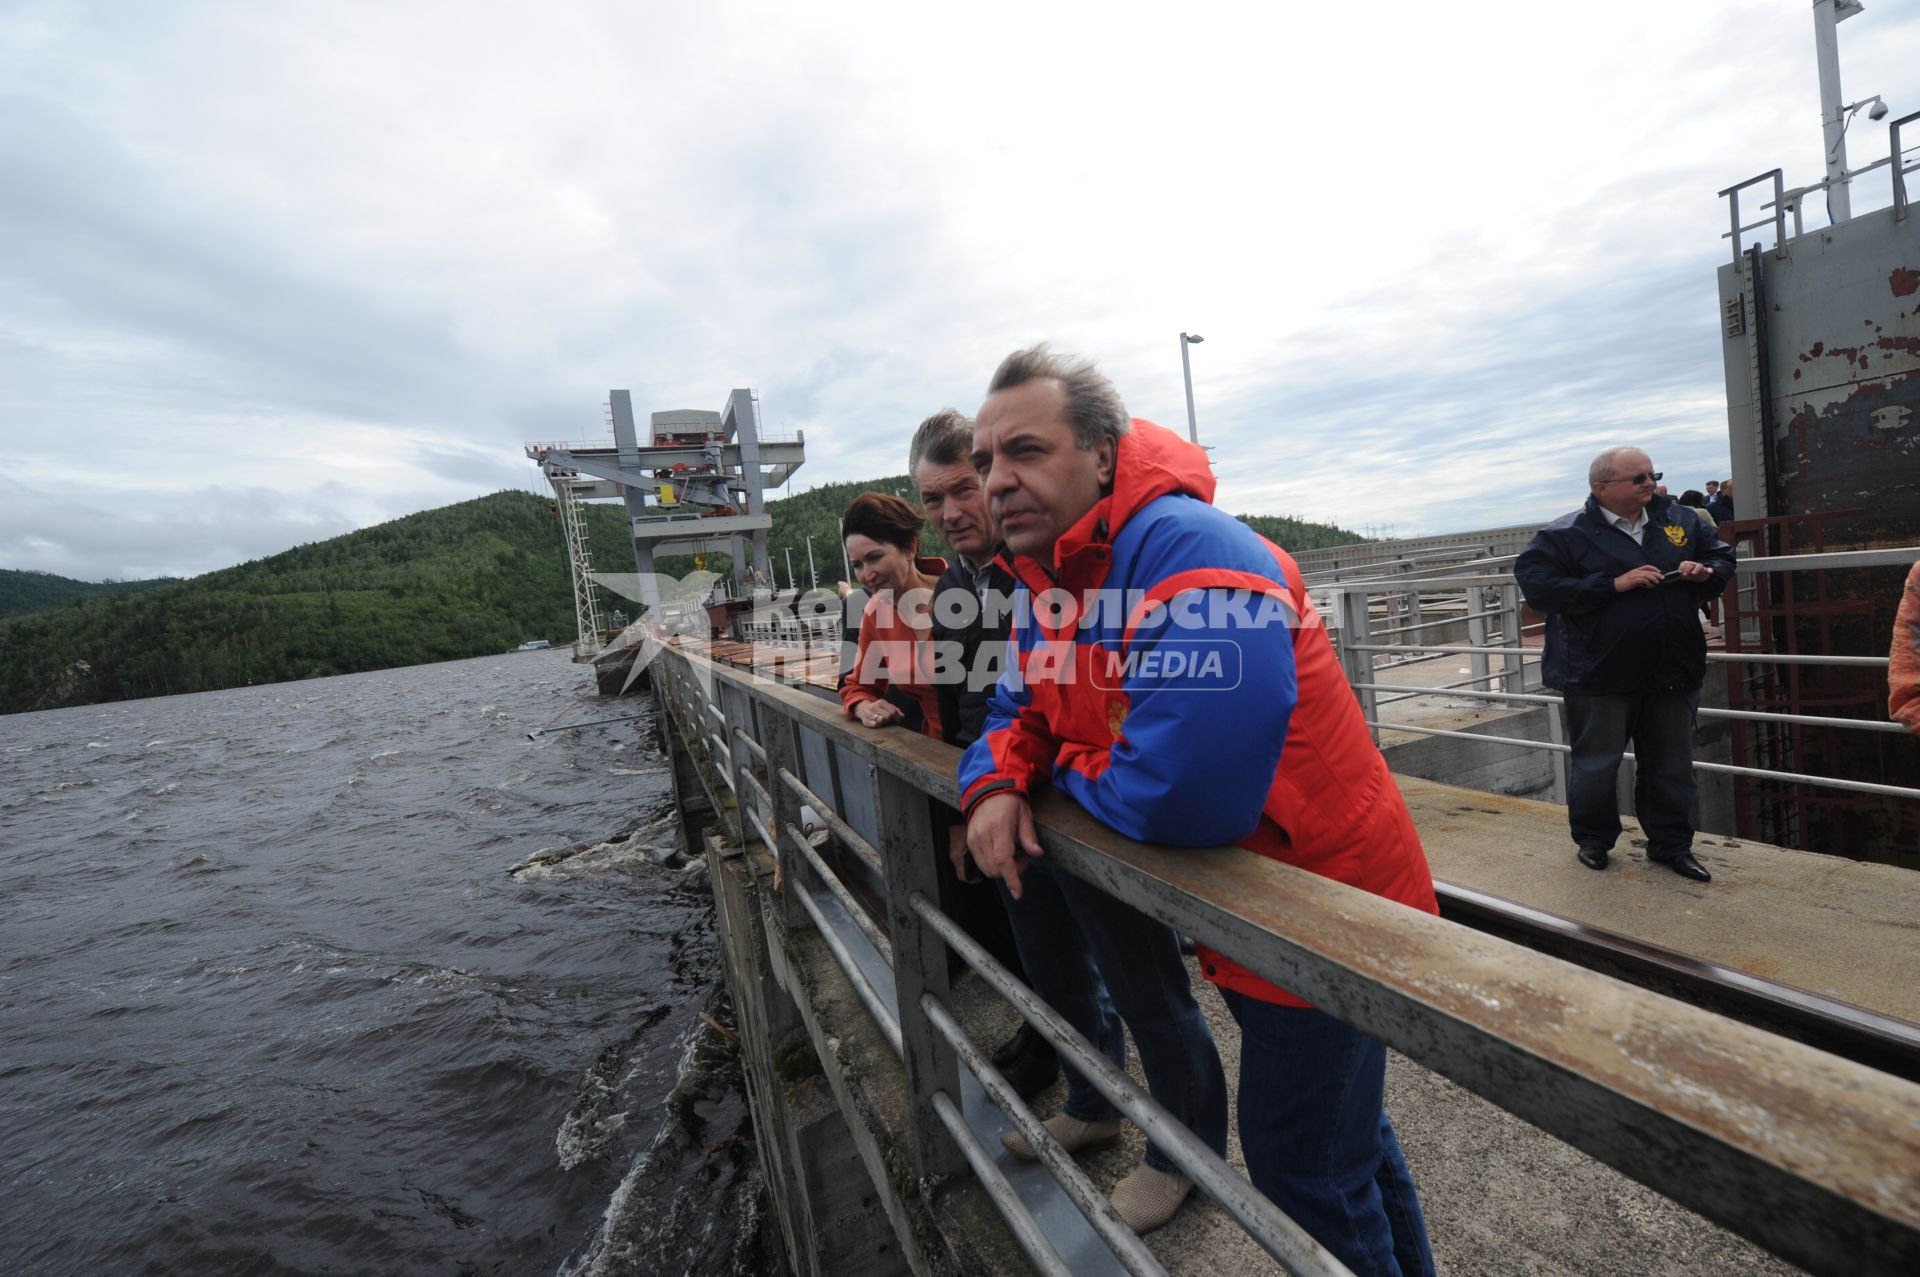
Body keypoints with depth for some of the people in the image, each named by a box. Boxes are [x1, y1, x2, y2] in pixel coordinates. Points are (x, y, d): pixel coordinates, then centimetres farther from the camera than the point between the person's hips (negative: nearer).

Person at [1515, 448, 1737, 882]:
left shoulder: (1680, 519, 8)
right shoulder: (1566, 534, -10)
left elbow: (1723, 553, 20)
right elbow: (1536, 583, -21)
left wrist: (1706, 571, -4)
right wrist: (1613, 584, -23)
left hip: (1673, 672, 5)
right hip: (1599, 676, -5)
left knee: (1672, 766, 15)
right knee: (1596, 764, 6)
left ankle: (1671, 844, 31)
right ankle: (1592, 840, 25)